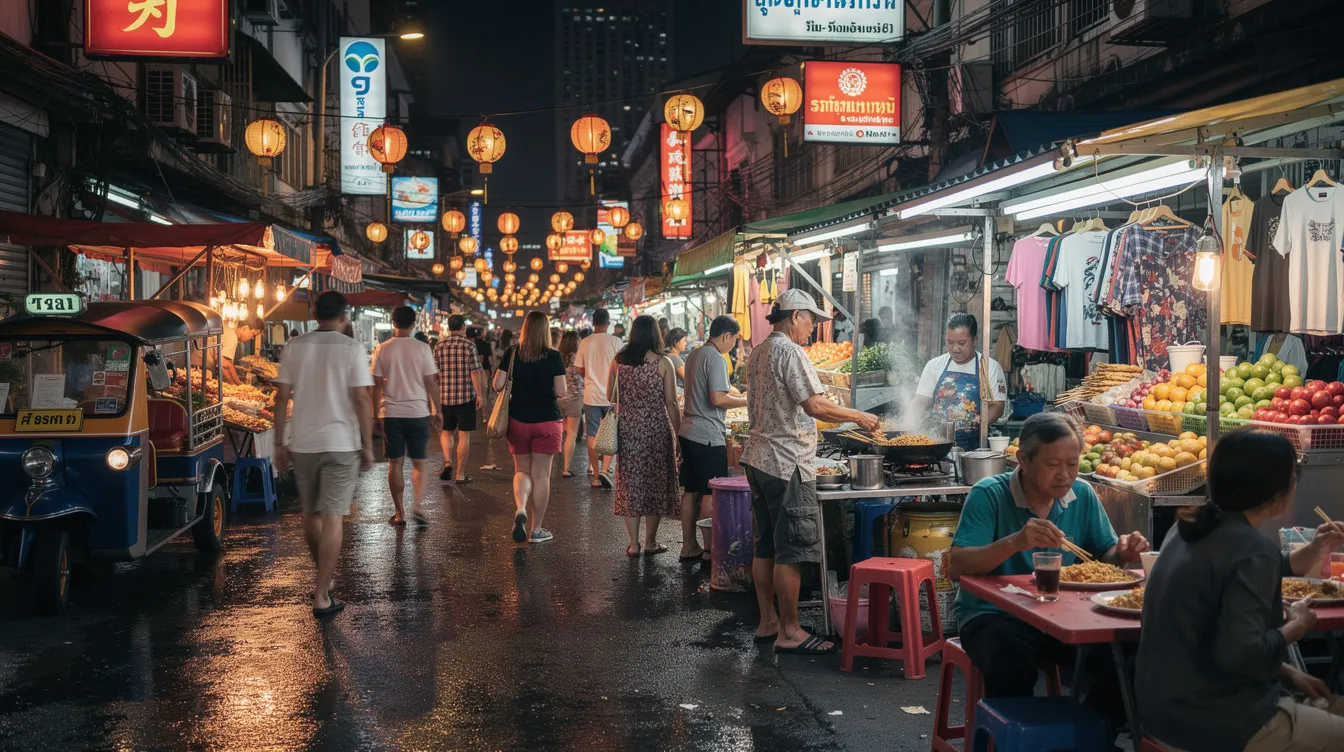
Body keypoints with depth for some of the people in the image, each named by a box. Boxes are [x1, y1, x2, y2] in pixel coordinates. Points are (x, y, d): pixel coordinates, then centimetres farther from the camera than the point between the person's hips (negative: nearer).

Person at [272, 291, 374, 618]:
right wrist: (368, 446, -3)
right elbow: (361, 399, -10)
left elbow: (282, 397, 2)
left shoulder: (295, 346, 4)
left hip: (302, 444, 4)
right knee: (332, 518, -2)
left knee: (311, 514, 19)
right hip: (341, 444, -3)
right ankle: (322, 596, -5)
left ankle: (323, 577, 36)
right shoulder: (352, 349, -6)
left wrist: (280, 444, 8)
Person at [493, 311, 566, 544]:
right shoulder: (554, 357, -8)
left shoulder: (512, 354, -3)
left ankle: (520, 509, -12)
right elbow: (560, 392, -12)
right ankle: (536, 530, 11)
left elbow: (498, 385, -6)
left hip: (518, 419, 2)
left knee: (522, 470, 16)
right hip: (547, 420, -2)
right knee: (541, 474, 6)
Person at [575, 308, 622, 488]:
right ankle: (604, 469, -9)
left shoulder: (585, 343, 0)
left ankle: (596, 475, 11)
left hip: (591, 394, 2)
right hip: (611, 395, -2)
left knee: (592, 435, 8)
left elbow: (580, 370, 5)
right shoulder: (615, 342, -8)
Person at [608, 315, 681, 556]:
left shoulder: (618, 361, 1)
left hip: (627, 429, 2)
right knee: (655, 482, 10)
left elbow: (610, 398, 10)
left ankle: (633, 543, 10)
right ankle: (650, 542, 14)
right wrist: (679, 433, -1)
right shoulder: (663, 364, -7)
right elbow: (671, 403, -8)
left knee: (630, 484, 8)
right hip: (656, 429, -2)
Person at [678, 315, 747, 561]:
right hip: (707, 436, -9)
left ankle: (688, 546, 17)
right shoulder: (715, 359, -15)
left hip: (688, 432, 9)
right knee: (712, 495, -2)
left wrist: (732, 395, 24)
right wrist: (746, 401, -9)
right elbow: (718, 399, -22)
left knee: (691, 492, 12)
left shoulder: (694, 355, 15)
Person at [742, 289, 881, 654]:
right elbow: (815, 406, -22)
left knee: (766, 546, 14)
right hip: (787, 463, -10)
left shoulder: (757, 354, 14)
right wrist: (859, 416, -11)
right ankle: (789, 633, -2)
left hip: (758, 457, 10)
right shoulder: (790, 352, -14)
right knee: (792, 550, -5)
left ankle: (768, 622, 21)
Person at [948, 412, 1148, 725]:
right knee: (1013, 661, -35)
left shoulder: (1082, 495, 5)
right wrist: (1014, 542, -33)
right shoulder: (989, 496, -11)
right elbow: (957, 566, -18)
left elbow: (1104, 556, 12)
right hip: (992, 615, -4)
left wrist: (1121, 553, -13)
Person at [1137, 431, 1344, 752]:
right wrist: (1296, 626, -12)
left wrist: (1312, 553, 22)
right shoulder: (1253, 548, -20)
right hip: (1213, 721, -9)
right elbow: (1239, 653, -28)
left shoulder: (1194, 529, 6)